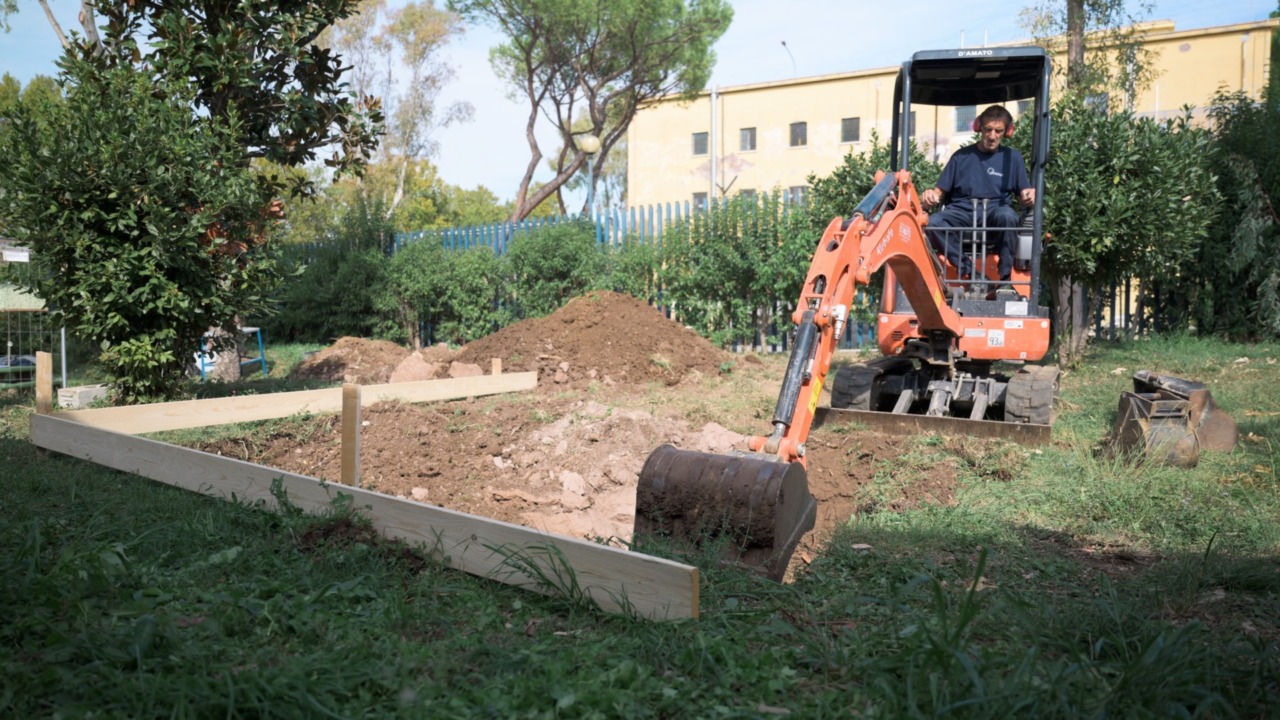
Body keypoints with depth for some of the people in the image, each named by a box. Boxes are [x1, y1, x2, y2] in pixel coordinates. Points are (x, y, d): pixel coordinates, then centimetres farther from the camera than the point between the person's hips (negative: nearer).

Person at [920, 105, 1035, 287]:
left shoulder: (1012, 157, 14)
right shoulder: (962, 156, 15)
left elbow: (1024, 193, 12)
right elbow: (941, 190, 11)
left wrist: (1029, 195, -13)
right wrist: (930, 196, -13)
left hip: (995, 210, -1)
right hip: (962, 211, 1)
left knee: (1007, 216, -38)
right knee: (932, 223, -32)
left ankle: (1005, 279, -25)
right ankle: (970, 272, -29)